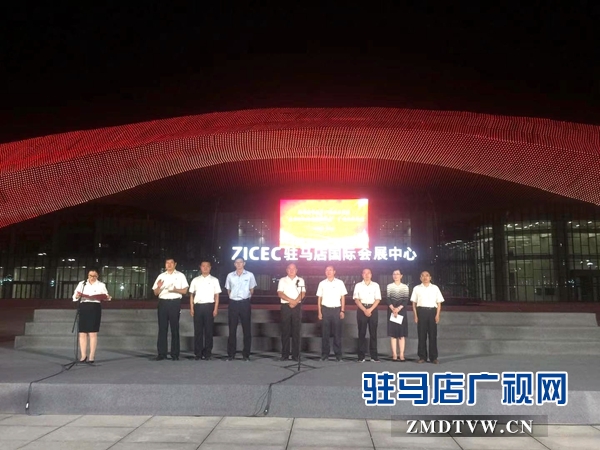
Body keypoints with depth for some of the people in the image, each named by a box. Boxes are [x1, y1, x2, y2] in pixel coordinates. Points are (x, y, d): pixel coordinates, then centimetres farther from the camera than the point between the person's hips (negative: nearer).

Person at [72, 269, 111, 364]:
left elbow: (105, 296, 8)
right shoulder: (81, 284, 13)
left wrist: (108, 298, -16)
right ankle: (83, 355, 8)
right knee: (82, 333, 0)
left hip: (95, 308, -2)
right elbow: (74, 296, 7)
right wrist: (77, 296, -16)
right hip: (83, 308, 2)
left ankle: (92, 356, 0)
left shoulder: (101, 285, 11)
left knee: (93, 333, -4)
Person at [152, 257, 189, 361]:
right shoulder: (161, 276, 14)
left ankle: (175, 354, 3)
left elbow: (184, 291, 2)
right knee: (162, 328, 2)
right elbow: (156, 293, 13)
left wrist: (175, 290, -16)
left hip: (175, 303, -2)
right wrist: (159, 287, -9)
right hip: (163, 302, 3)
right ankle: (161, 353, 5)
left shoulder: (180, 275, 6)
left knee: (175, 328, 0)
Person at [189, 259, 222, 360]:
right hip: (198, 306, 1)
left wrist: (215, 309, -4)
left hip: (209, 306, -1)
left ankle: (207, 353, 11)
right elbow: (191, 295, 10)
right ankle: (198, 353, 11)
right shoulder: (195, 280, 9)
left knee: (209, 330, 3)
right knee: (198, 330, 4)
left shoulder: (214, 280, 5)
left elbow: (217, 295, 3)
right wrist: (191, 308, 2)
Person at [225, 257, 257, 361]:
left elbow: (251, 289, 9)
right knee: (232, 329, 4)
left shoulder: (249, 275, 0)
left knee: (247, 329, 2)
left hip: (245, 303, -1)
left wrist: (247, 298, 9)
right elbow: (228, 289, 16)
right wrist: (232, 297, 12)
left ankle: (246, 354, 10)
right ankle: (231, 354, 11)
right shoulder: (230, 275, 6)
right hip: (233, 303, 1)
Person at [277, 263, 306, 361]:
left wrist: (295, 302, -14)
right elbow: (280, 293, -3)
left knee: (296, 330, 0)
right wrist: (291, 300, -14)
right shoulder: (282, 280, 9)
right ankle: (285, 354, 4)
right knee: (285, 331, 0)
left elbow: (303, 293, 0)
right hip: (285, 306, 0)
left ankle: (296, 355, 4)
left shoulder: (300, 280, 11)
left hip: (297, 307, 0)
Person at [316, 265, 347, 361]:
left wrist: (342, 311, -2)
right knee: (325, 333, 4)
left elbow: (343, 297, 4)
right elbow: (319, 298, 7)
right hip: (325, 309, 1)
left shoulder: (340, 283, 3)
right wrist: (319, 312, 2)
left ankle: (338, 354, 9)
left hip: (337, 309, -1)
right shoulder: (322, 283, 6)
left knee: (337, 333, 2)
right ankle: (325, 354, 11)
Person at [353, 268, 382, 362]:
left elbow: (378, 299, 1)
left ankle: (374, 356, 7)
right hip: (361, 310, 0)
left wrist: (370, 310, -11)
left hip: (373, 309, 1)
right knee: (362, 333, 1)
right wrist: (364, 310, -11)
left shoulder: (375, 285, 6)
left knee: (373, 333, 2)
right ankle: (361, 356, 4)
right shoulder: (358, 285, 5)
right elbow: (356, 299, 0)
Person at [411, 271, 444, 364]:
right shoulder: (417, 288, 9)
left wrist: (437, 315, -3)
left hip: (432, 311, 0)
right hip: (421, 311, 0)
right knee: (422, 335, 2)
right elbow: (414, 303, 7)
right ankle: (422, 357, 9)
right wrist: (415, 315, -2)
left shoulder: (435, 288, 10)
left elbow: (439, 303, 8)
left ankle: (433, 357, 9)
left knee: (433, 335, 2)